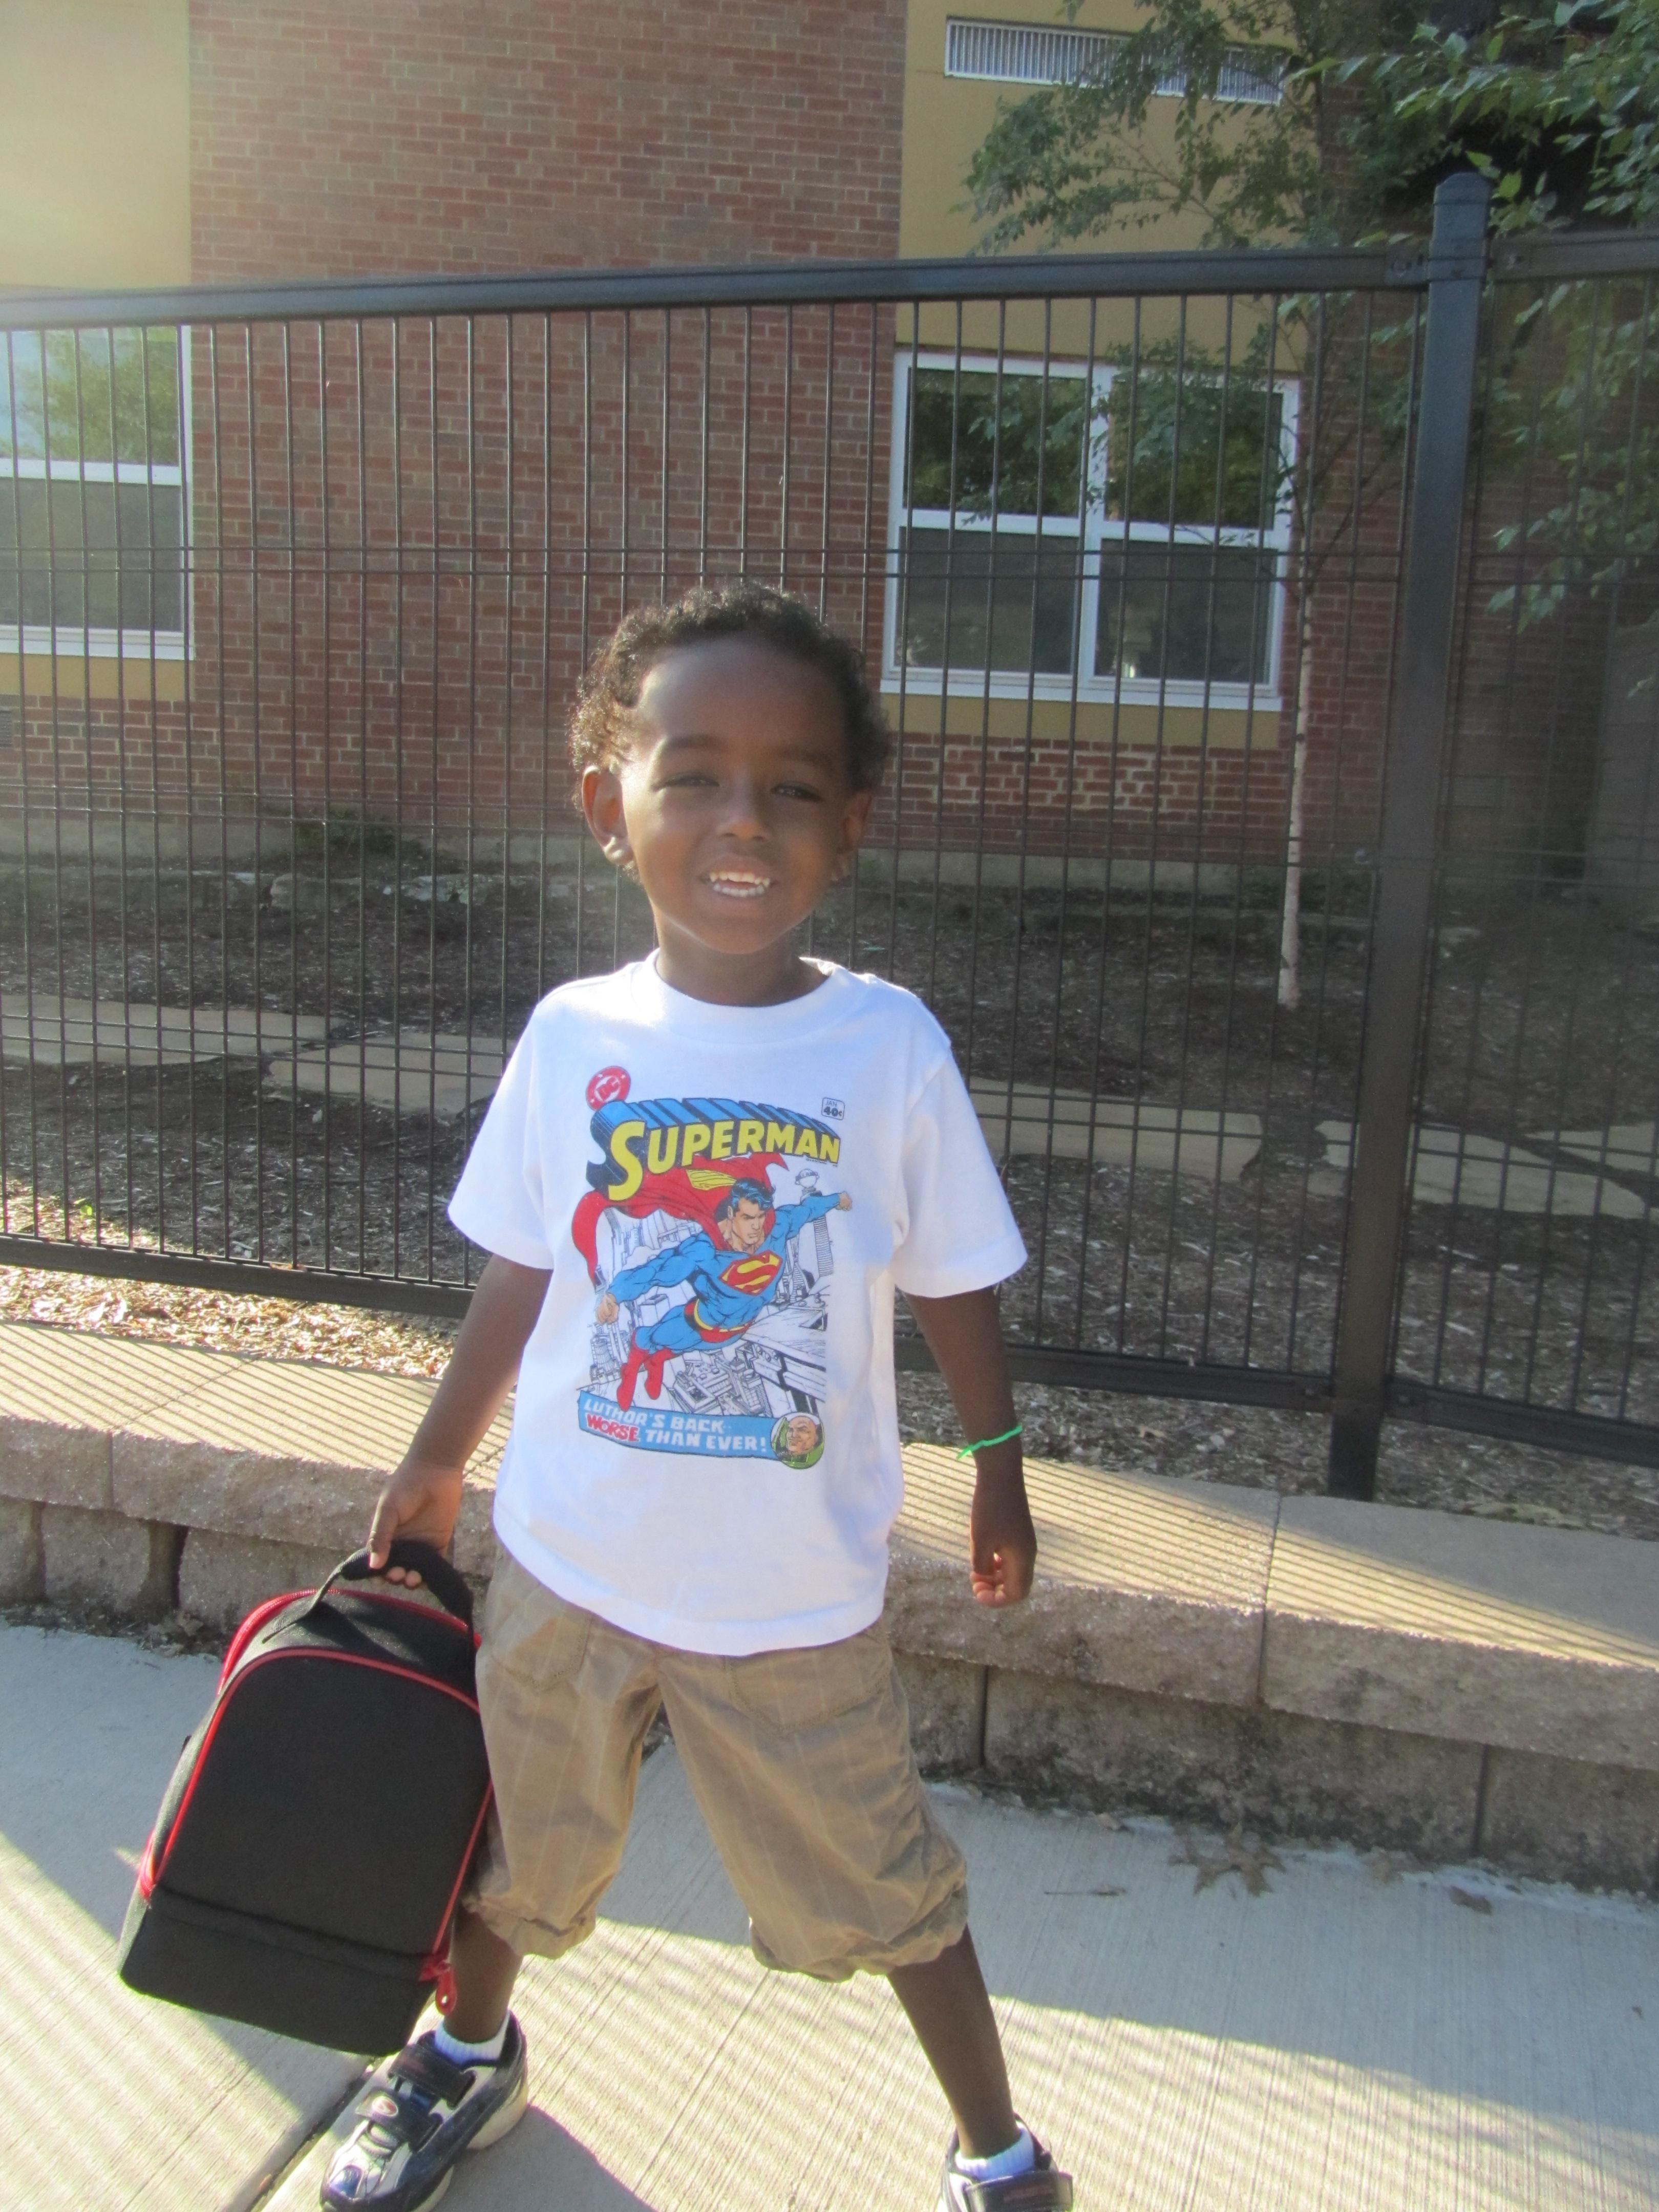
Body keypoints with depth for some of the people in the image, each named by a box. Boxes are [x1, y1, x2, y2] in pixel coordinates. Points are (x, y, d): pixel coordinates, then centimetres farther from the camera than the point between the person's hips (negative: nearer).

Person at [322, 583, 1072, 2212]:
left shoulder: (890, 1045, -15)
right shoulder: (573, 1035, -10)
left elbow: (949, 1285, -3)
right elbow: (518, 1276, 2)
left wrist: (998, 1475, 5)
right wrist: (438, 1462, 12)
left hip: (796, 1589, -2)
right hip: (566, 1559, 3)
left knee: (886, 1881, 14)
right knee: (510, 1838, 25)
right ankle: (468, 2058, 57)